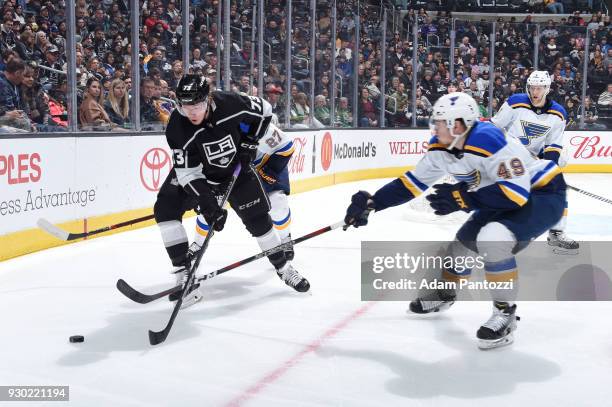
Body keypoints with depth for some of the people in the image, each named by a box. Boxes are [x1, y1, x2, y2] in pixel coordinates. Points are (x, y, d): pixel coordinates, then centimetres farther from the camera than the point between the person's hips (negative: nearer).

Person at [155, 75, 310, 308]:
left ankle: (283, 267, 24)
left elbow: (264, 110, -9)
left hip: (236, 168, 0)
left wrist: (250, 141, -14)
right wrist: (208, 205, -35)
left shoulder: (231, 104, -29)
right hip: (197, 171, 0)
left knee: (257, 217, 1)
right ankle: (184, 274, -13)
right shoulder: (177, 128, -29)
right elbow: (188, 173, -28)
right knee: (165, 209, -19)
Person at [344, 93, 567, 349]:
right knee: (465, 241, 15)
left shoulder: (488, 140, -33)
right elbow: (413, 181, 4)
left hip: (542, 194, -9)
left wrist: (463, 198, -37)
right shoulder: (442, 148, -6)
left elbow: (517, 192, -36)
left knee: (492, 240, -31)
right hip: (505, 197, 9)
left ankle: (505, 312, -13)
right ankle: (444, 294, 45)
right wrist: (371, 203, -2)